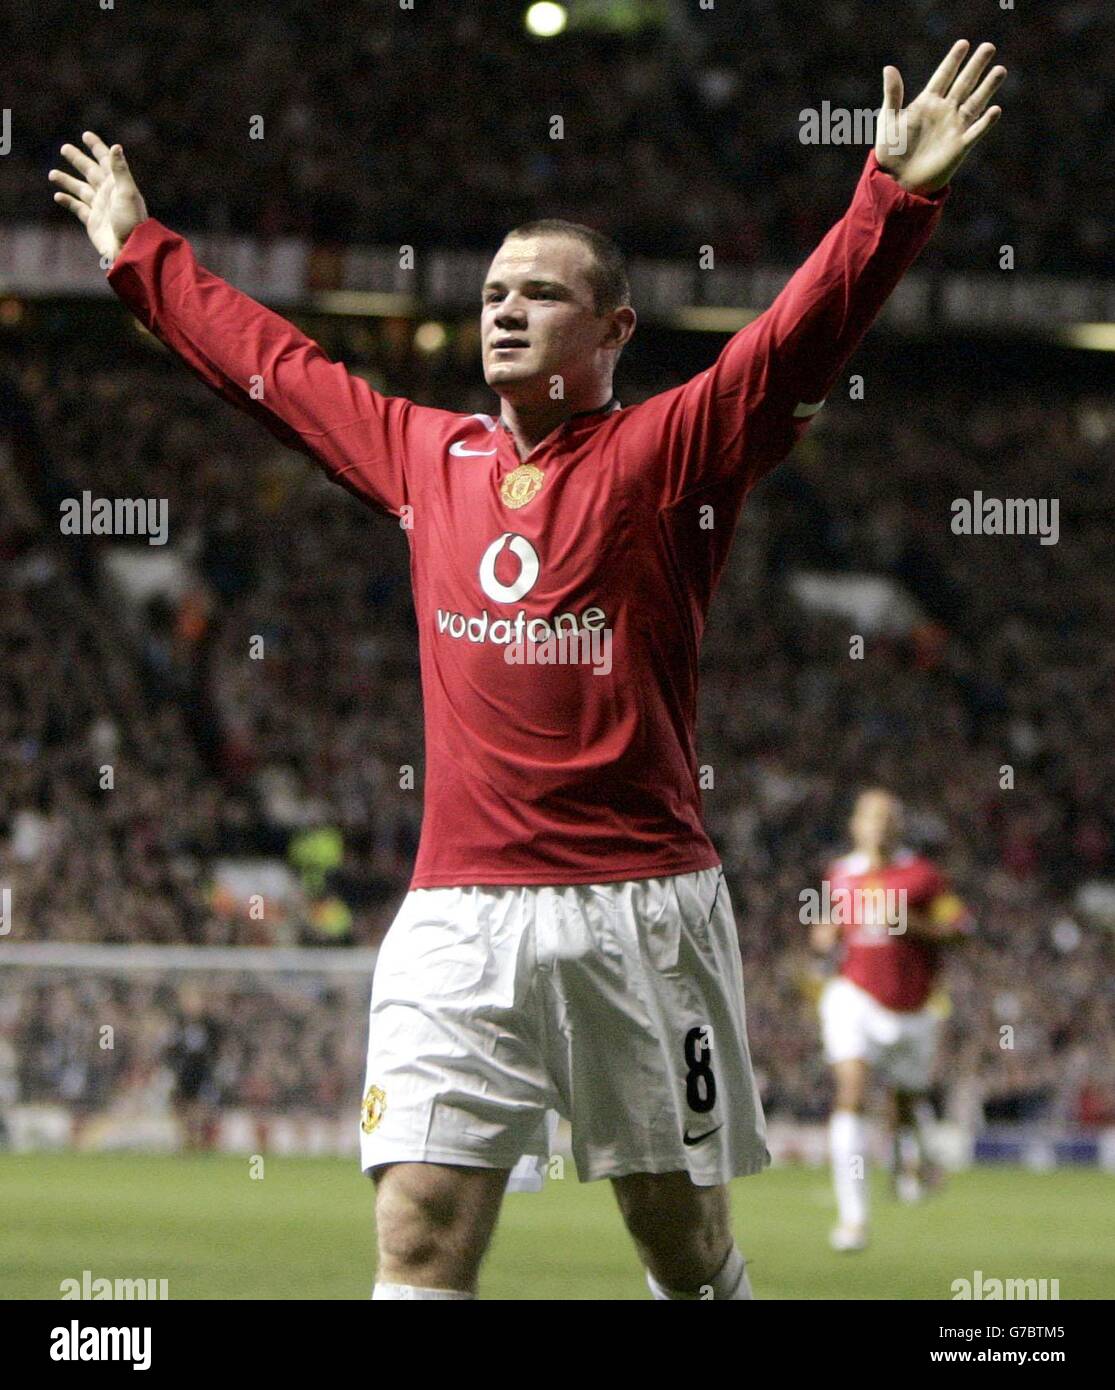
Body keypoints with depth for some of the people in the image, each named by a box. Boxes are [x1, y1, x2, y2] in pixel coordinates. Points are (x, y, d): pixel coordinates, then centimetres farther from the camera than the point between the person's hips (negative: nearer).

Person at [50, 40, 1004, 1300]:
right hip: (455, 913, 3)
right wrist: (138, 250, 36)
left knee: (685, 1245, 6)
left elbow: (803, 334, -11)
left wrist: (898, 195, -25)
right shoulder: (424, 457, 14)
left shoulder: (667, 451, 2)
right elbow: (263, 359, 27)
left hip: (639, 910, -3)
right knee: (420, 1237, -8)